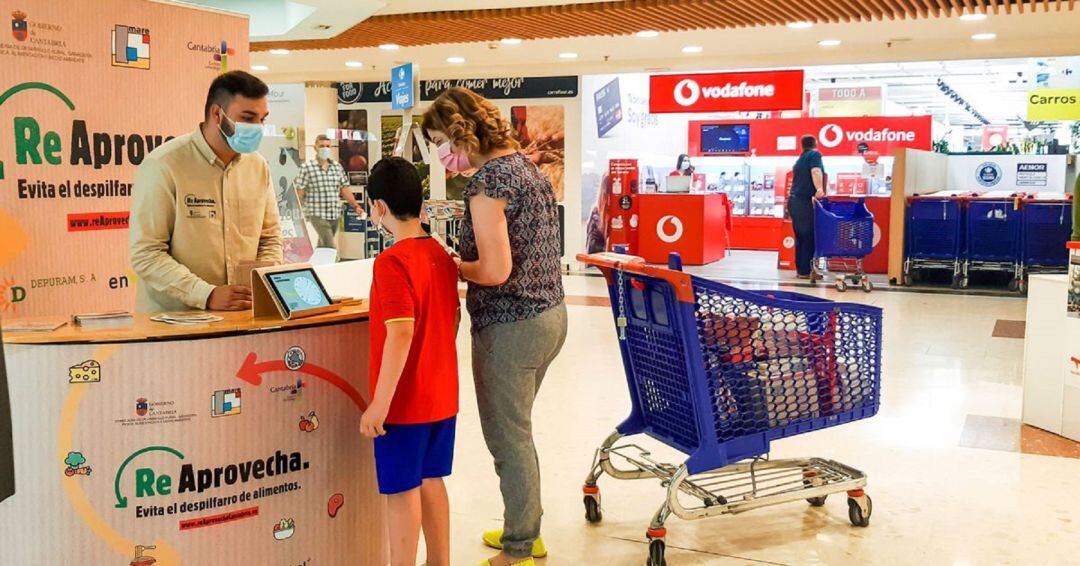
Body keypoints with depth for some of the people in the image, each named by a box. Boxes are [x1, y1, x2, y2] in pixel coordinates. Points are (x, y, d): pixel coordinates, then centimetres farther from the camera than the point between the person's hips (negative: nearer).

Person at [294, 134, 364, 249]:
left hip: (335, 215, 5)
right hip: (317, 215, -5)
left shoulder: (338, 167, 11)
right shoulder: (307, 167, -4)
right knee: (330, 247, -15)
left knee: (323, 246, 14)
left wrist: (356, 206, 1)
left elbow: (344, 189, 11)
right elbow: (299, 192, -3)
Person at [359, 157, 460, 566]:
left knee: (401, 490, 5)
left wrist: (379, 404, -22)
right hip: (442, 394, 8)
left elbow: (401, 335, -25)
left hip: (405, 400, -8)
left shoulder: (392, 261, -19)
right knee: (430, 480, 18)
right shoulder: (441, 254, 5)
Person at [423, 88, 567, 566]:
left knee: (508, 440, 4)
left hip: (510, 327, -10)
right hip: (549, 314, 10)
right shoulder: (525, 165, 11)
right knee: (516, 432, 22)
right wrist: (464, 259, 11)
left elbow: (496, 270, -23)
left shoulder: (488, 180, -17)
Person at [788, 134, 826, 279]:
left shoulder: (800, 159, 22)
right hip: (805, 202, -8)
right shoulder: (815, 154, -2)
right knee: (809, 236, -5)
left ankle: (800, 269, 16)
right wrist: (819, 189, -34)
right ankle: (805, 271, -5)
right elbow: (816, 171, -20)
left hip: (794, 201, 8)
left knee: (800, 237, 13)